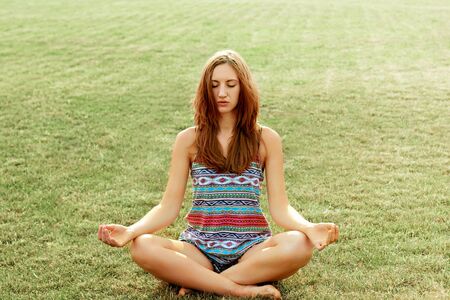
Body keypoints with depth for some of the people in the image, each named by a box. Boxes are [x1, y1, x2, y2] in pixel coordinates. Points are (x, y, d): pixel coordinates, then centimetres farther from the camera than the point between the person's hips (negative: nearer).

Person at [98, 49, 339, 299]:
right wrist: (130, 231, -15)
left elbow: (280, 207, 1)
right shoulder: (189, 140, 7)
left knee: (299, 246, -32)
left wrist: (310, 228, -20)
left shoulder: (266, 139, 6)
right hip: (198, 247, 0)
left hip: (252, 247, 0)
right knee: (142, 247, -29)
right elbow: (168, 207, 4)